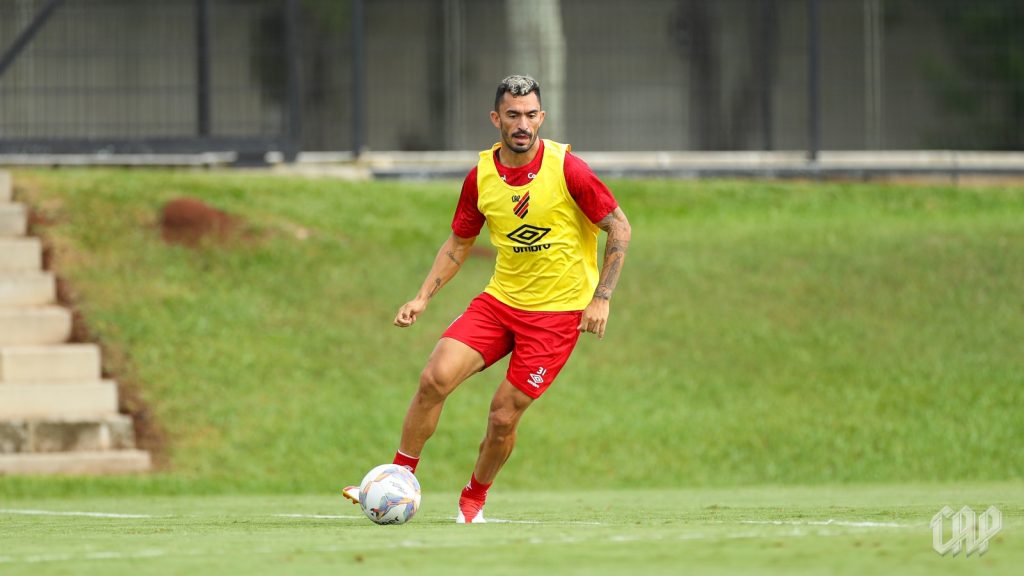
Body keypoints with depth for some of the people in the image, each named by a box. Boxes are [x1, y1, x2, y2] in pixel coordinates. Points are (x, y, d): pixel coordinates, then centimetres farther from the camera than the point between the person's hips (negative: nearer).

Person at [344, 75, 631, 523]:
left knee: (503, 417, -7)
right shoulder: (481, 176, -1)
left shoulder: (566, 170, -14)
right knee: (435, 378, -16)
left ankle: (474, 500, 20)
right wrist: (423, 297, 3)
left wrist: (602, 297, -13)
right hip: (499, 299, 4)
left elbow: (619, 228, -6)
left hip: (557, 311, -4)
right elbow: (459, 242, 13)